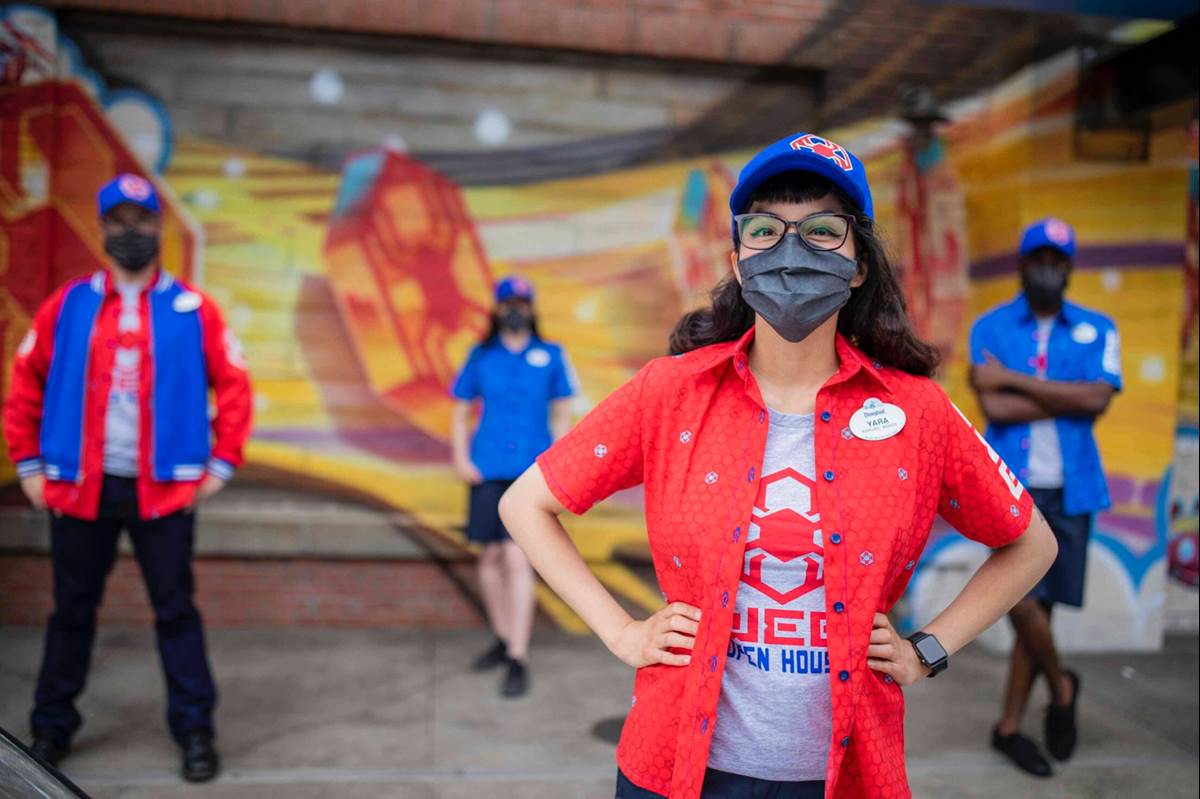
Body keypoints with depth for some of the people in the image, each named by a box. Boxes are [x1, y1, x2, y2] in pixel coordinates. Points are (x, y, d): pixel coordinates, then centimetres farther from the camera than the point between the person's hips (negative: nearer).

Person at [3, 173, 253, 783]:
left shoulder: (193, 310, 1)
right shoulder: (67, 306, 5)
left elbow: (233, 388, 2)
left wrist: (220, 465, -3)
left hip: (165, 488, -2)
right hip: (79, 485, 2)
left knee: (176, 610, 4)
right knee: (72, 611, 14)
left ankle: (195, 731, 13)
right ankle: (51, 727, 30)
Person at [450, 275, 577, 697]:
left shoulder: (551, 355, 4)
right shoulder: (481, 357, 8)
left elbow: (562, 415, 8)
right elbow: (460, 413, 13)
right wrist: (460, 458, 0)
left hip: (531, 472, -3)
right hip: (488, 470, 3)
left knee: (517, 559, -12)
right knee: (491, 557, 10)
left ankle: (518, 662, -7)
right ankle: (504, 640, 30)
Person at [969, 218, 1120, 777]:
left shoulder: (1098, 329, 7)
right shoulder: (990, 327, 2)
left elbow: (1097, 400, -10)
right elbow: (993, 408, -10)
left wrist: (1016, 380, -11)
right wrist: (1069, 398, -7)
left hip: (1069, 489, 2)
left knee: (1041, 606, 8)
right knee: (1022, 601, -13)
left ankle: (1009, 726, 22)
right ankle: (1062, 688, 18)